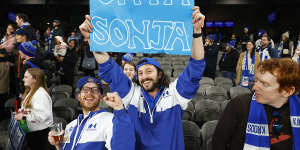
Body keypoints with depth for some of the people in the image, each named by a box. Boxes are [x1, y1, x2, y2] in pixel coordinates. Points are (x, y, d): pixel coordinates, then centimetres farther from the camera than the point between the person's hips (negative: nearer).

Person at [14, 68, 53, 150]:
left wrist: (24, 116, -24)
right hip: (30, 131, 10)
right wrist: (20, 112, 4)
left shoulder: (41, 94, -25)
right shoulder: (30, 92, 8)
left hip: (39, 132, -10)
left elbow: (42, 115, -31)